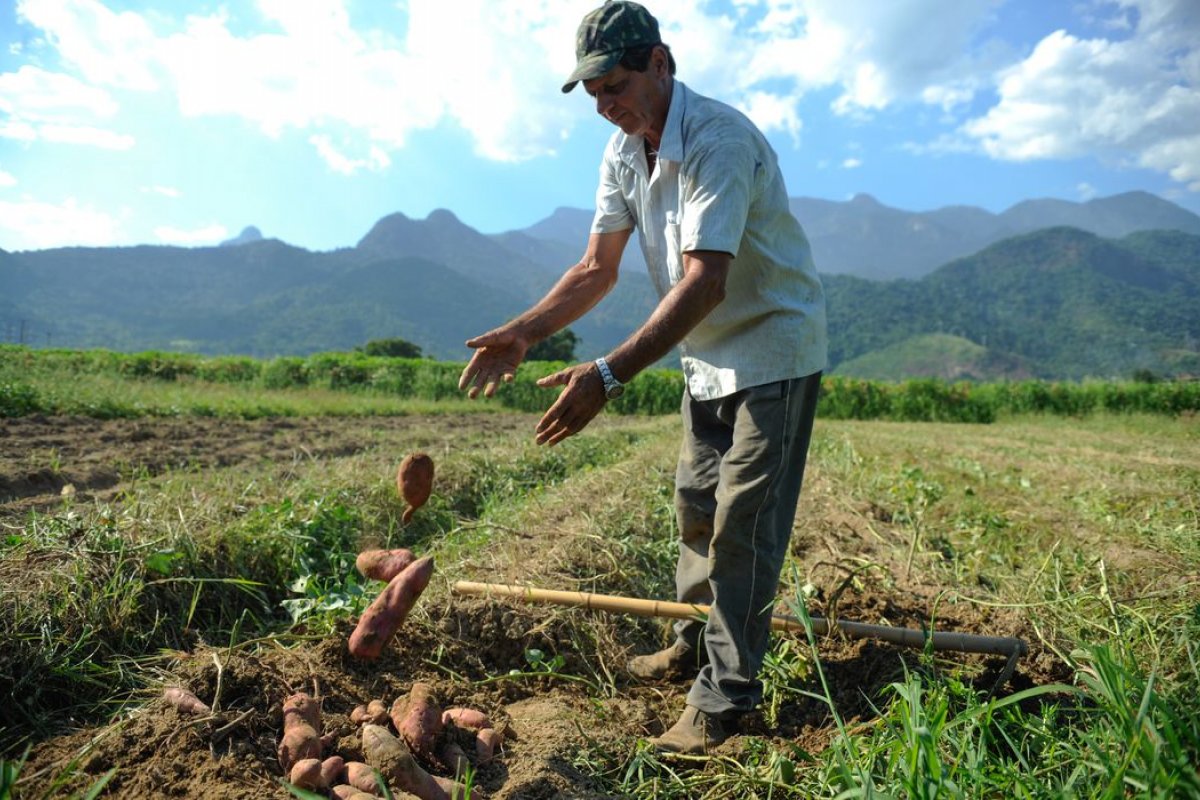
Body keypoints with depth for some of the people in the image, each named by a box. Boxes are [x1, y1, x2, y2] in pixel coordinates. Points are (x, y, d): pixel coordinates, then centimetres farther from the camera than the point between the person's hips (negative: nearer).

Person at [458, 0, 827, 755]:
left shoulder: (719, 139, -25)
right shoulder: (625, 150, 1)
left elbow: (703, 282, -35)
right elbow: (598, 268, 1)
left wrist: (608, 375, -42)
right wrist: (523, 332, -13)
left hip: (773, 351, -8)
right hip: (708, 358, 8)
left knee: (742, 524, -6)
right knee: (695, 505, 16)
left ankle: (723, 698, 8)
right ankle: (696, 642, 35)